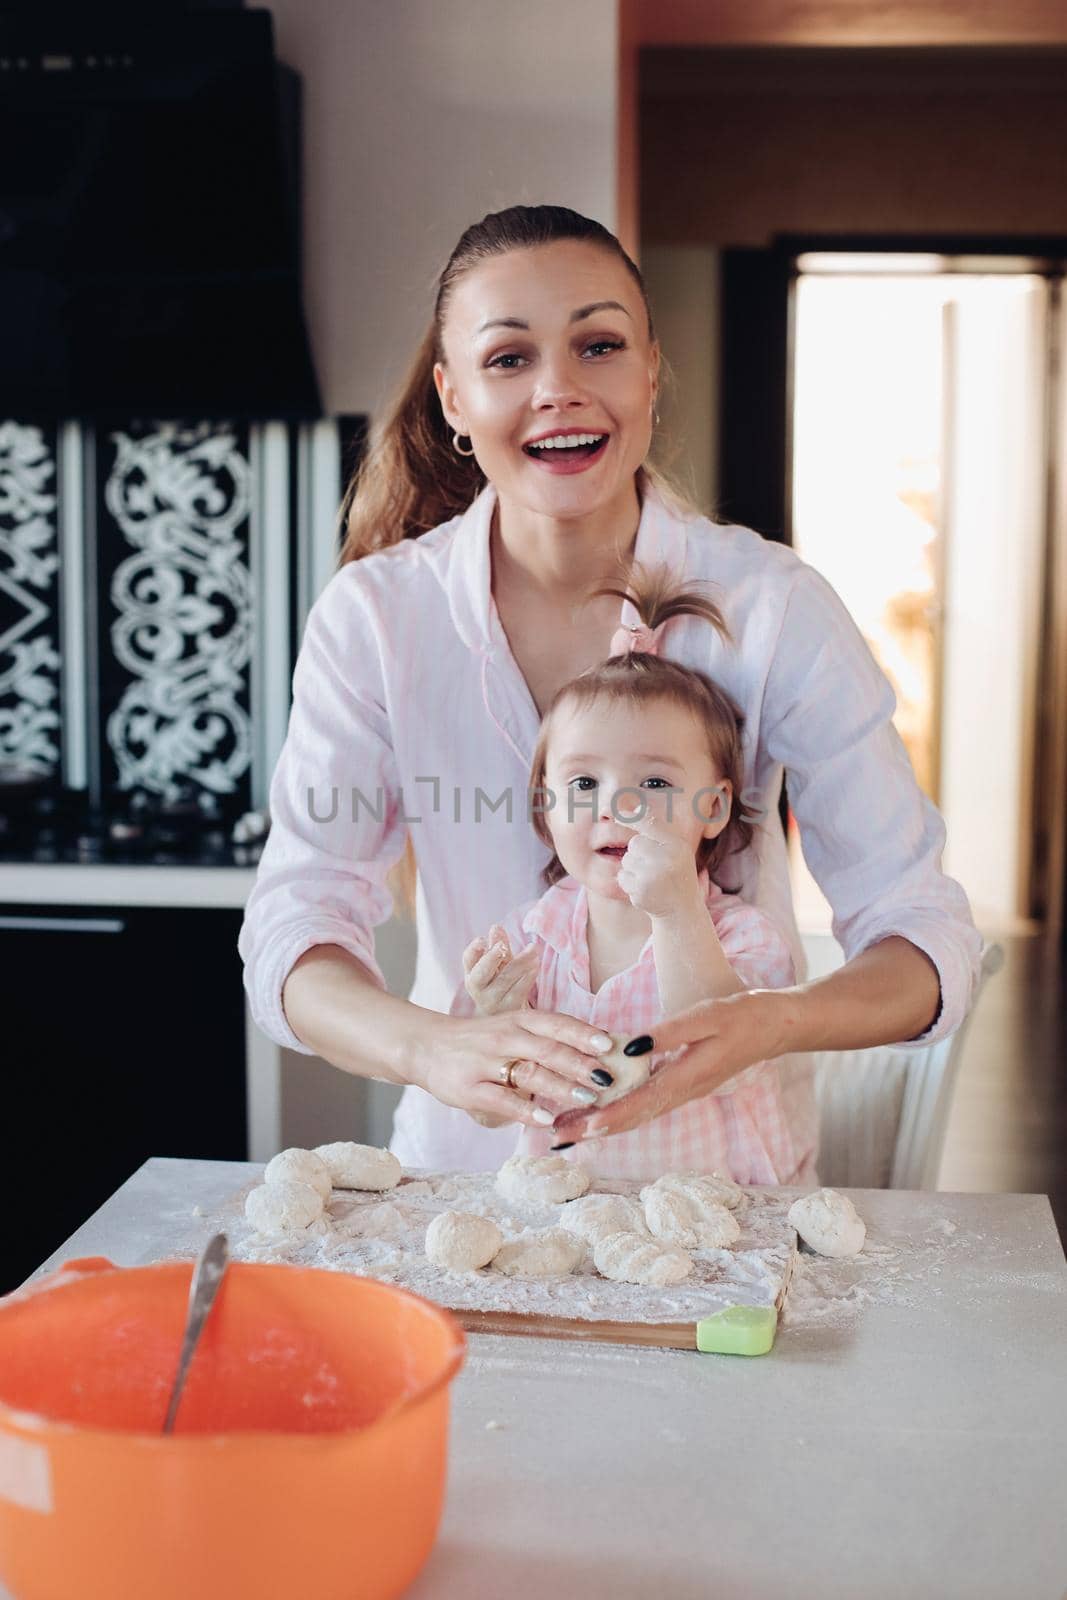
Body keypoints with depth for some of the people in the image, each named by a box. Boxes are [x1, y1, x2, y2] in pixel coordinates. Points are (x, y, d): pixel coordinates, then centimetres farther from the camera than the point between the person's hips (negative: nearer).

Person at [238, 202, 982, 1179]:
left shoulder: (773, 608, -10)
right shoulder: (373, 616, -8)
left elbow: (925, 933, -11)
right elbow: (292, 928, -12)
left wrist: (771, 1023, -32)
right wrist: (433, 1047, -33)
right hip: (470, 1164, 1)